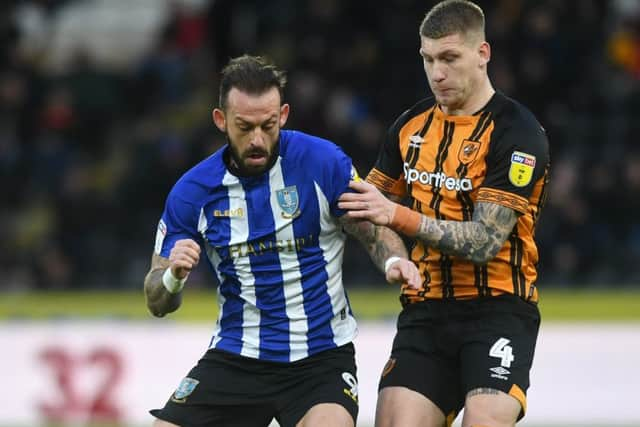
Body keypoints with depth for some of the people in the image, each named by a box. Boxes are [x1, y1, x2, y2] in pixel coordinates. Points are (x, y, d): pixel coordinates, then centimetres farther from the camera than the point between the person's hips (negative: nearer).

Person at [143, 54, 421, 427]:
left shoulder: (321, 161, -9)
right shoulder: (193, 192, -3)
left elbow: (374, 230, -1)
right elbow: (158, 304, 2)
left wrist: (394, 262, -24)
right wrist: (172, 276, -21)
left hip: (321, 355, -3)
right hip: (235, 356, 3)